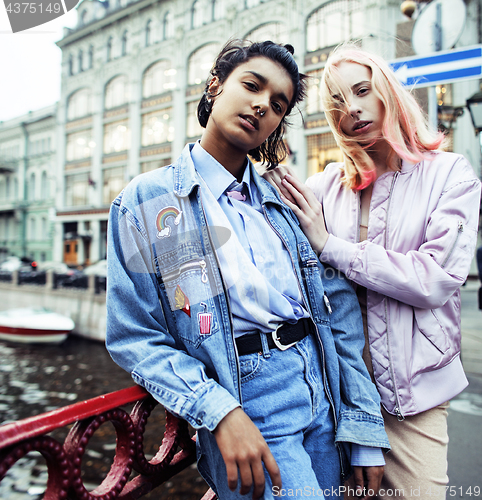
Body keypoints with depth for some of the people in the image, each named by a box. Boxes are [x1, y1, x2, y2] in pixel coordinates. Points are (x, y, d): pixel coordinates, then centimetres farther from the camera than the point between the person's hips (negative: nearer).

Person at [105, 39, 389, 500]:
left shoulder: (287, 203, 8)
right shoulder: (143, 202, -3)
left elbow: (341, 315, 5)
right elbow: (135, 337, -7)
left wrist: (366, 431, 1)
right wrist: (220, 412, -18)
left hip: (325, 403, 5)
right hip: (245, 407, -4)